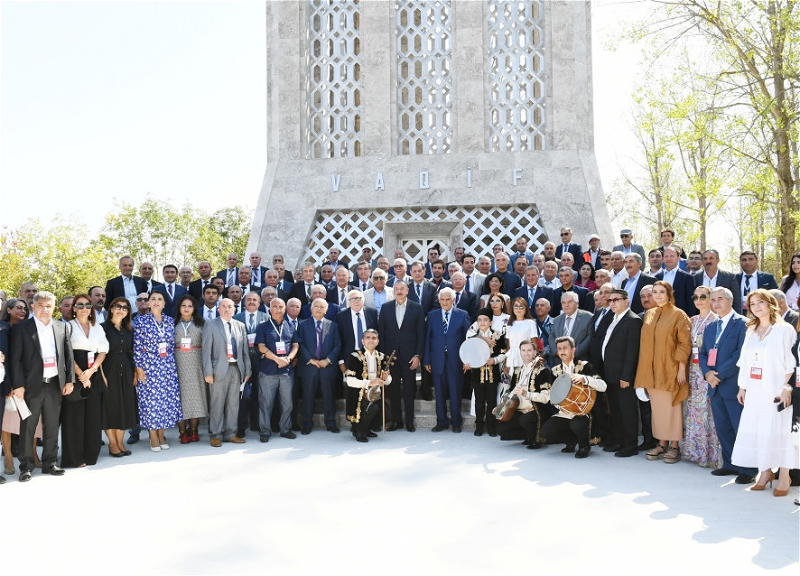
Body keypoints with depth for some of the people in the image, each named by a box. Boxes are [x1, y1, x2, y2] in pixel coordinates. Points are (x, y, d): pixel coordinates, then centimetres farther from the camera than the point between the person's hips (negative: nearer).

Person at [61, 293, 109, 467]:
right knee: (74, 414, -3)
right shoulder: (68, 326, 1)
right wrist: (80, 374, -15)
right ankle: (73, 457, 2)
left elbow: (103, 351, 7)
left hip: (94, 374, 4)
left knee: (93, 414, 4)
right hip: (74, 373, -4)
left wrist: (91, 370, -9)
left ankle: (91, 454, 13)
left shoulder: (98, 328, 14)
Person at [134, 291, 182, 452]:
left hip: (167, 365, 3)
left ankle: (161, 435, 16)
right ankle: (153, 437, 10)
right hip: (149, 365, -3)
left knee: (167, 398, 4)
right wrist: (139, 367, -8)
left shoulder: (170, 321, 8)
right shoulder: (141, 321, -2)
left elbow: (172, 346, 11)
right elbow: (137, 346, -3)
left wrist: (173, 364, 9)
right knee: (150, 398, 0)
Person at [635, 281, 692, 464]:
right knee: (656, 406, 8)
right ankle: (662, 444, 17)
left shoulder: (678, 315, -5)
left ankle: (674, 446, 8)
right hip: (651, 370, 5)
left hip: (670, 369, -5)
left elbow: (685, 343, -8)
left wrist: (682, 367, -14)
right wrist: (644, 370, 9)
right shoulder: (649, 314, 11)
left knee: (671, 406, 0)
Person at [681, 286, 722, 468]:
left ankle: (711, 452, 2)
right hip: (693, 369, 7)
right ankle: (695, 449, 17)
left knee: (707, 408, -6)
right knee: (692, 408, 8)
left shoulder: (716, 320, -5)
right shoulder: (692, 321, 15)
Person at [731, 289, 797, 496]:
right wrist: (742, 387, 10)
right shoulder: (751, 331, 14)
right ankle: (765, 473, 15)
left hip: (775, 391, -6)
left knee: (778, 430, -3)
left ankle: (784, 476, 6)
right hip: (754, 391, 6)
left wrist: (786, 388, -15)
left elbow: (791, 362, -9)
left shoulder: (784, 329, -4)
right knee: (755, 431, 5)